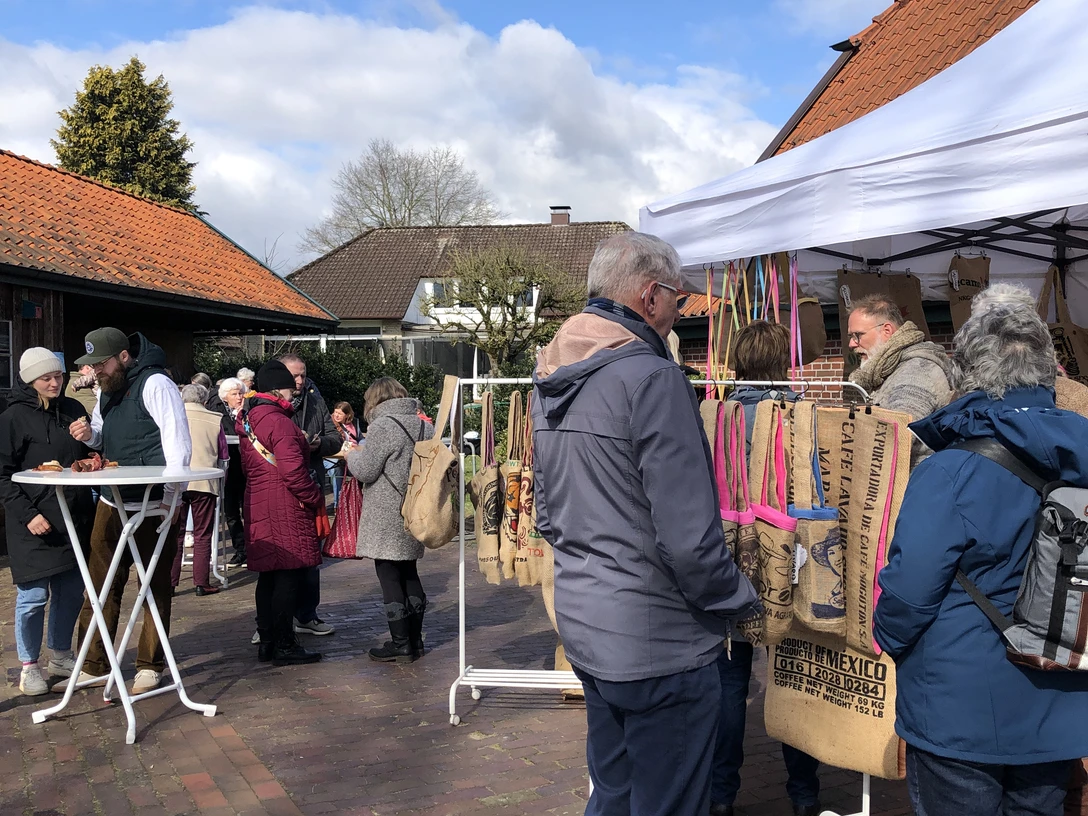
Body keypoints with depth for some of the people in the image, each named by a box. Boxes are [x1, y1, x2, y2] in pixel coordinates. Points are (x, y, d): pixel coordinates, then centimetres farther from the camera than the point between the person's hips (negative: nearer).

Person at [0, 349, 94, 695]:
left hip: (74, 519, 5)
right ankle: (29, 666, 15)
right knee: (33, 595, -1)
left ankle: (61, 656, 27)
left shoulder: (73, 409, 10)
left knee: (71, 591, 10)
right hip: (34, 524, -5)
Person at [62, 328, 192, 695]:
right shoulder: (108, 389, 13)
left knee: (155, 588, 5)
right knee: (101, 586, 10)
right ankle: (93, 666, 20)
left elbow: (179, 444, -18)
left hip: (153, 506, -8)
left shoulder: (155, 384, -14)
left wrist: (169, 499, -20)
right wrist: (90, 434, -2)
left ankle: (150, 666, 15)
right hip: (111, 503, 8)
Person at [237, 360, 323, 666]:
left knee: (268, 574, 14)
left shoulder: (247, 419, 14)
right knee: (289, 574, -3)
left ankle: (267, 641, 21)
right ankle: (284, 646, 1)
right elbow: (293, 470, -22)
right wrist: (316, 498, -9)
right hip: (286, 507, -9)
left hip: (257, 502, 10)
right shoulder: (279, 421, -16)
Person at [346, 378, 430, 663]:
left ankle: (400, 644, 4)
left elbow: (365, 471, -14)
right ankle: (415, 639, 23)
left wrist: (353, 454, 7)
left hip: (387, 517, -8)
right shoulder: (424, 425, 9)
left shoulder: (381, 426, -14)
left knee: (389, 577, 0)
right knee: (409, 574, 16)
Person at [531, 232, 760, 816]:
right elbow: (688, 537, -23)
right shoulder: (650, 378, -20)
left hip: (582, 625, 9)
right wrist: (740, 600, -7)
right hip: (657, 644, -8)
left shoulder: (550, 380, 7)